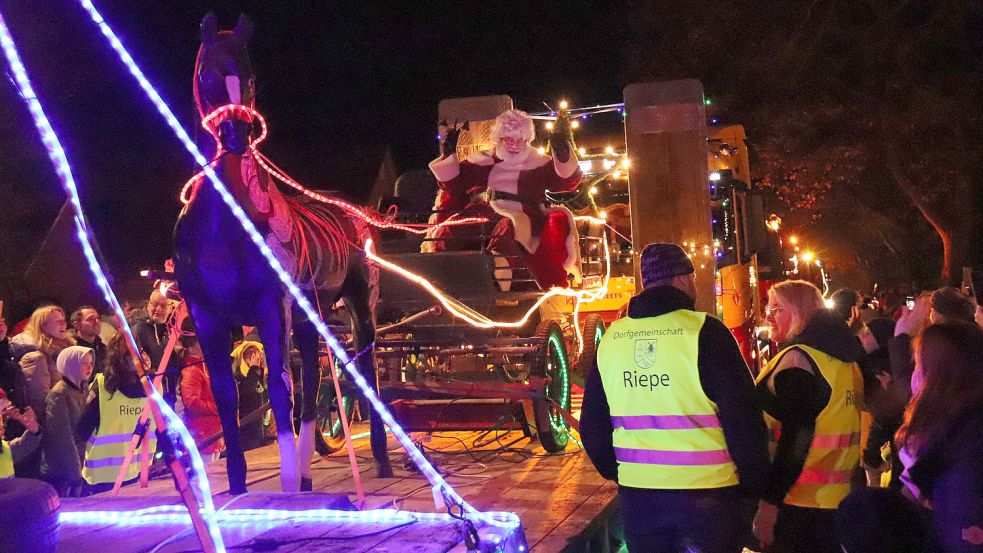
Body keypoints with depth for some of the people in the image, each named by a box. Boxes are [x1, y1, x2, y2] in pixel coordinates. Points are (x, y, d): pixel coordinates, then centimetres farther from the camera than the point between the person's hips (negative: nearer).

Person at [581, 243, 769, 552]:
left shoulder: (610, 339, 3)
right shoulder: (704, 332, -11)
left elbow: (593, 425, 9)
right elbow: (743, 419, -12)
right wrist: (755, 485, 0)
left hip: (636, 495, 4)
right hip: (705, 494, -4)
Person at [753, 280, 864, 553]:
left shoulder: (798, 357, -15)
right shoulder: (842, 355, 11)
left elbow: (795, 437, -22)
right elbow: (837, 428, 15)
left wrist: (770, 500, -20)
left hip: (798, 503, -8)